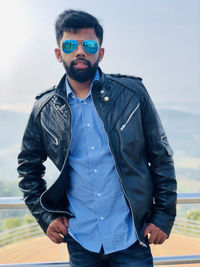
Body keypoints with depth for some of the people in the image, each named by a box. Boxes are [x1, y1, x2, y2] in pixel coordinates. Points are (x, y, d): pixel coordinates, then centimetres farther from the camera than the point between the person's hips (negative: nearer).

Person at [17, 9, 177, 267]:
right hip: (80, 241, 2)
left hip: (131, 237, -1)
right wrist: (45, 216, 4)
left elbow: (161, 157, 0)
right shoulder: (45, 109, 0)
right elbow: (28, 166, 12)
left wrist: (164, 217, -2)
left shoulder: (132, 94, -4)